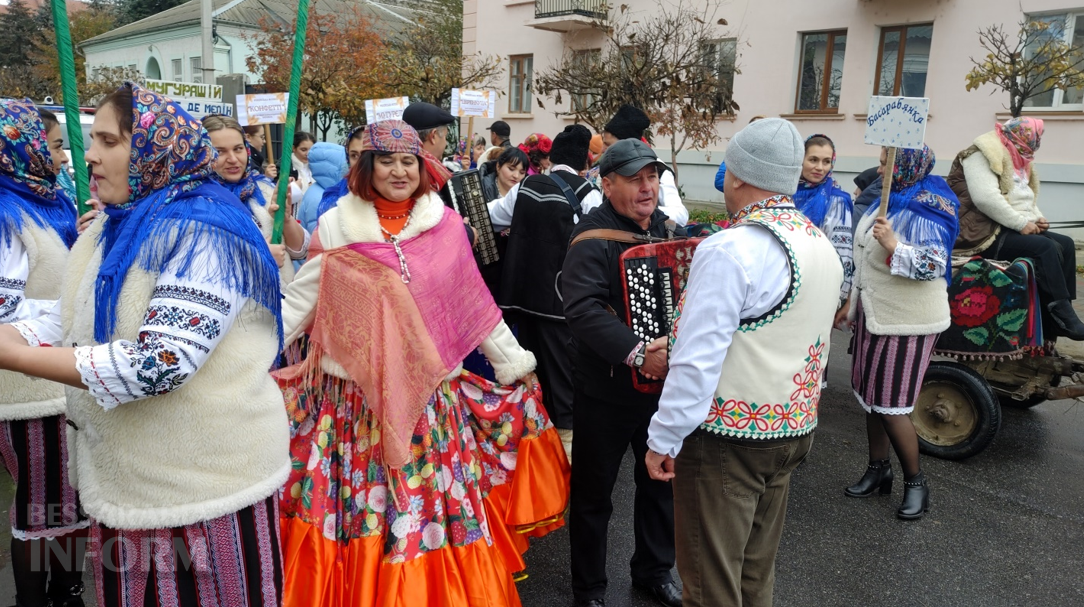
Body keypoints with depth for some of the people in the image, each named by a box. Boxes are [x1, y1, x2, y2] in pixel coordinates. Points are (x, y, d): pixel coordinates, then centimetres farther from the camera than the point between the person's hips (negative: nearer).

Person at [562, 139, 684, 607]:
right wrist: (637, 354, -35)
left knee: (661, 481, 19)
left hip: (663, 383, 6)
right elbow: (583, 310, -29)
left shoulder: (669, 229, 6)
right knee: (594, 492, 10)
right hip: (605, 391, -6)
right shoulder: (593, 238, -15)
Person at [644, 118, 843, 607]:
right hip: (792, 429, 8)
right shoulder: (824, 247, 6)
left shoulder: (731, 250, -21)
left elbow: (697, 359, -23)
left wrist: (663, 440, -15)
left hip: (727, 438, -8)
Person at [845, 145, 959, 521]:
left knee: (891, 406, -4)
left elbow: (934, 265, -25)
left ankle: (915, 482, 15)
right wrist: (853, 302, 22)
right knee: (870, 397, 15)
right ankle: (878, 471, 30)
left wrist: (894, 244, -36)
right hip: (873, 314, 9)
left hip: (906, 321, -9)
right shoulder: (889, 199, 10)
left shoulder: (928, 209, -16)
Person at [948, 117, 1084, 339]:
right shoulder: (984, 154, -11)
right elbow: (985, 198, -25)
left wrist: (1037, 218, 5)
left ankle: (1062, 310, -5)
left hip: (1013, 229, 10)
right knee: (1045, 248, -24)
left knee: (1066, 244, -3)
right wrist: (1021, 224, -21)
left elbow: (1027, 200, 27)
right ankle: (1061, 315, -17)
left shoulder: (1019, 160, 20)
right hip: (986, 233, -10)